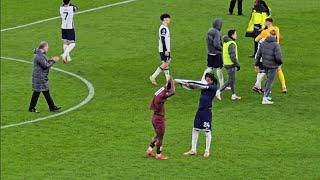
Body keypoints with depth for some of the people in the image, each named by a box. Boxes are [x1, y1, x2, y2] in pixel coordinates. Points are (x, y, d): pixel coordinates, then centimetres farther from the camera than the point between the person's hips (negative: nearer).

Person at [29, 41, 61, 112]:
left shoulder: (42, 54, 11)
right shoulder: (39, 56, -22)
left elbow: (45, 63, 16)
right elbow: (45, 65, -23)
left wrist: (51, 60, 3)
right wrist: (53, 61, -12)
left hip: (43, 78, 11)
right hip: (39, 78, -11)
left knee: (46, 92, 13)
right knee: (37, 92, -1)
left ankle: (52, 107, 18)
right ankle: (32, 108, 9)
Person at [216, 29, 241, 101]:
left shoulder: (226, 42, 10)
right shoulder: (231, 44, -21)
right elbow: (233, 56, -24)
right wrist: (237, 65, -16)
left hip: (227, 63, 10)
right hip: (231, 65, -10)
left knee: (232, 80, 16)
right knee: (231, 81, -3)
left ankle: (234, 95, 21)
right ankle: (219, 91, -5)